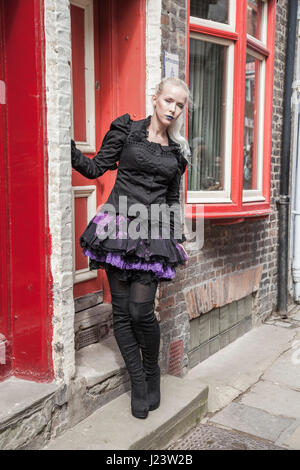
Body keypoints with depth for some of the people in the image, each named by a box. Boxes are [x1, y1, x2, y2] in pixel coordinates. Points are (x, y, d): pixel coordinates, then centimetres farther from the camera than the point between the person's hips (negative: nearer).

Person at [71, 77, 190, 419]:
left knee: (141, 310, -9)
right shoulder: (126, 128, 7)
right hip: (119, 226, 0)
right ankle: (138, 382, 16)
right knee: (121, 308, 0)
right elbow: (96, 168, 5)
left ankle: (152, 373, 18)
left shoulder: (179, 150, 14)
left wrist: (178, 237, 16)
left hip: (154, 233, 1)